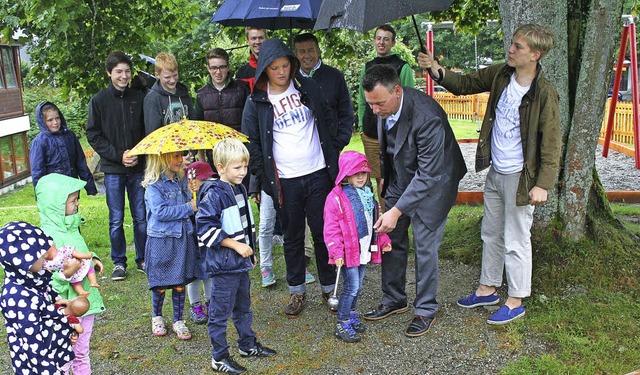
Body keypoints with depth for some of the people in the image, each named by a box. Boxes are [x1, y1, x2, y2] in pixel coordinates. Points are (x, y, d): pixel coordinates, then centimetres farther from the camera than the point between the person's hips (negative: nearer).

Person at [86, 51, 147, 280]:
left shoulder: (139, 99, 4)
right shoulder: (99, 101, 0)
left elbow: (148, 132, 8)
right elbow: (93, 135, 0)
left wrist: (138, 155, -7)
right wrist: (118, 156, -9)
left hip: (138, 168, 1)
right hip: (113, 169, -1)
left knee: (141, 217, 6)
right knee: (116, 219, 5)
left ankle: (143, 259, 20)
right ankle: (119, 263, 17)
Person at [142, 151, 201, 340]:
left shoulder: (182, 181, 8)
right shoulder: (154, 185, -12)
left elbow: (190, 202, 22)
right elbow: (160, 212, -21)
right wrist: (189, 208, -19)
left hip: (183, 238, 5)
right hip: (161, 241, -5)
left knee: (180, 284, 9)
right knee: (160, 284, 7)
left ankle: (178, 320, 23)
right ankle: (156, 316, 31)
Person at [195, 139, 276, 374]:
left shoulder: (239, 189, 8)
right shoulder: (213, 194, -20)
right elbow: (205, 228, -24)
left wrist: (250, 250, 21)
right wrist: (235, 245, -21)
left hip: (241, 261, 9)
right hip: (223, 264, -9)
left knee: (243, 306, 22)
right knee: (221, 311, 3)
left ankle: (248, 345, 38)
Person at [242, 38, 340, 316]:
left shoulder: (308, 87, 4)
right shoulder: (256, 102, -2)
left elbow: (328, 122, 12)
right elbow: (251, 143, 2)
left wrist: (333, 160, 8)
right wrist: (264, 178, -2)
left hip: (318, 173, 1)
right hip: (285, 181, -1)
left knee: (323, 232, 6)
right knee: (293, 238, 9)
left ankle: (330, 287, 20)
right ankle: (297, 291, 22)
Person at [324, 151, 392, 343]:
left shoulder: (368, 194, 11)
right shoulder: (336, 197, -14)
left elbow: (375, 220, 22)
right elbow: (331, 228, -16)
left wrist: (383, 240, 19)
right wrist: (336, 252, -20)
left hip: (365, 250, 7)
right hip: (348, 252, -7)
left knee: (357, 286, 16)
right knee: (351, 287, -6)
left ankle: (352, 314, 34)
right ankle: (342, 324, 6)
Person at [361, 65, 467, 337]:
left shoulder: (427, 117, -36)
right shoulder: (384, 107, -13)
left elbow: (428, 174, -32)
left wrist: (397, 211, -33)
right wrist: (384, 176, 16)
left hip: (431, 184, -7)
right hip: (399, 180, 7)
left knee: (425, 248, 0)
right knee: (391, 240, 11)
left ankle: (425, 309, 19)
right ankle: (394, 300, 29)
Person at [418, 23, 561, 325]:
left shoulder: (544, 93, -19)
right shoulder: (500, 74, -1)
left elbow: (551, 143, -16)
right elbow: (465, 84, 11)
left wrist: (543, 184, -19)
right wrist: (437, 70, -6)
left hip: (519, 178, -7)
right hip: (495, 172, 7)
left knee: (515, 241, 4)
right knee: (491, 234, 20)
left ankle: (516, 301, 20)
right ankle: (488, 289, 36)